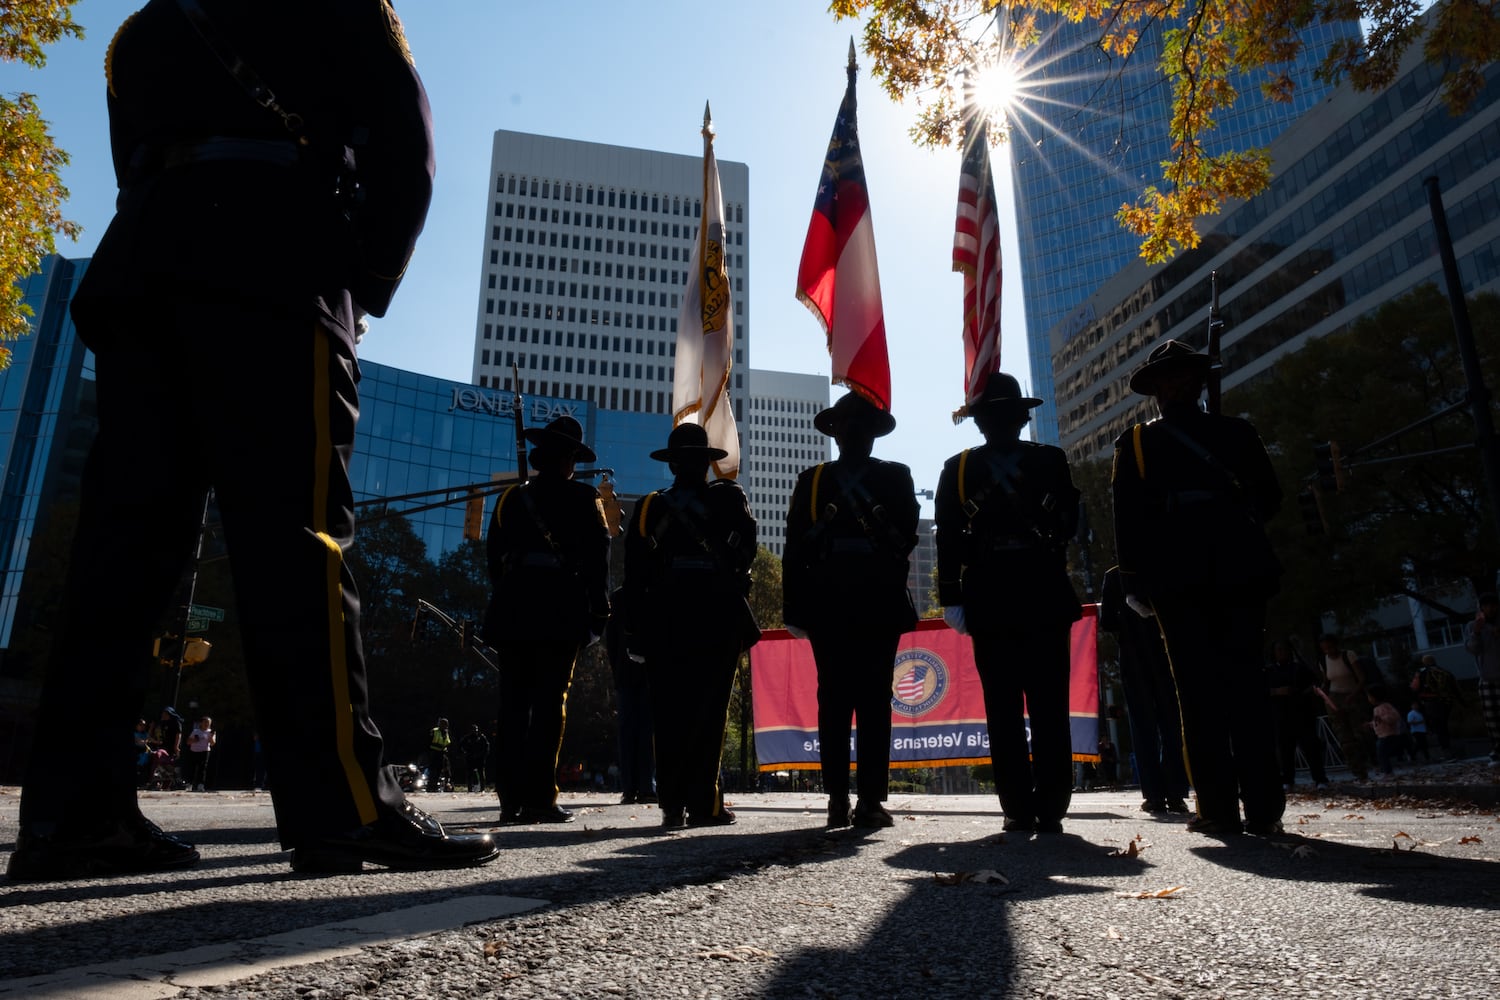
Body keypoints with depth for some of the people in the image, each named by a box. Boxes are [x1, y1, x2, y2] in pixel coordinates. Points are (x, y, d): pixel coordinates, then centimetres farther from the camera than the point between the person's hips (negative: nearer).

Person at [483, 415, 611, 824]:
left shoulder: (512, 497, 15)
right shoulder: (583, 498, 2)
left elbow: (494, 555, 14)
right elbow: (597, 557, -4)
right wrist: (599, 610, 0)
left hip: (513, 608, 4)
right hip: (561, 610, -4)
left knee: (513, 702, 7)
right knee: (550, 702, -3)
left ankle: (511, 798, 8)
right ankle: (539, 799, -5)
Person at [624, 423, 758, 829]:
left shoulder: (648, 507, 9)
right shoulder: (728, 498, 3)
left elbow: (634, 575, 5)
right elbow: (745, 548, -9)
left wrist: (635, 627, 7)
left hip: (664, 622, 2)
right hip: (717, 618, -2)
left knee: (669, 715, 6)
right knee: (708, 713, 1)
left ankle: (673, 804, 6)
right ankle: (703, 803, -3)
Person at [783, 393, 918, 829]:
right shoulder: (812, 480, 13)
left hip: (880, 603, 0)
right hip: (828, 604, 0)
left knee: (874, 700, -1)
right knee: (834, 700, 1)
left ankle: (871, 800, -1)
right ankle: (838, 799, 2)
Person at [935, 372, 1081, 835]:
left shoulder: (1051, 461, 13)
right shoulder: (958, 469, 14)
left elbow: (1068, 522, 4)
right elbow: (949, 538, 9)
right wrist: (951, 596, 1)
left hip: (1045, 597, -1)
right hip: (989, 602, 1)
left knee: (1049, 709, -2)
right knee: (1004, 711, 1)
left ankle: (1050, 807, 3)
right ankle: (1019, 808, 6)